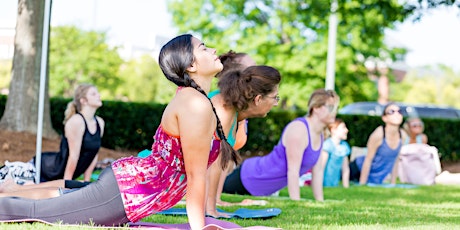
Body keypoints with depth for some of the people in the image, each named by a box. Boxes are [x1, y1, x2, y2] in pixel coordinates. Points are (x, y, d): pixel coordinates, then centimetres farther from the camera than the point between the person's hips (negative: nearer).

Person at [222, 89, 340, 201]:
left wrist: (320, 202, 3)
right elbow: (292, 171, -30)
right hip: (250, 177, -8)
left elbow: (317, 171, 6)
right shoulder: (298, 129, -28)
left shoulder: (319, 134, 0)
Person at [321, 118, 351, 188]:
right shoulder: (328, 144, -14)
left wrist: (346, 187, 14)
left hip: (335, 185, 7)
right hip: (325, 185, -7)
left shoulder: (344, 146, 7)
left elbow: (345, 169, 16)